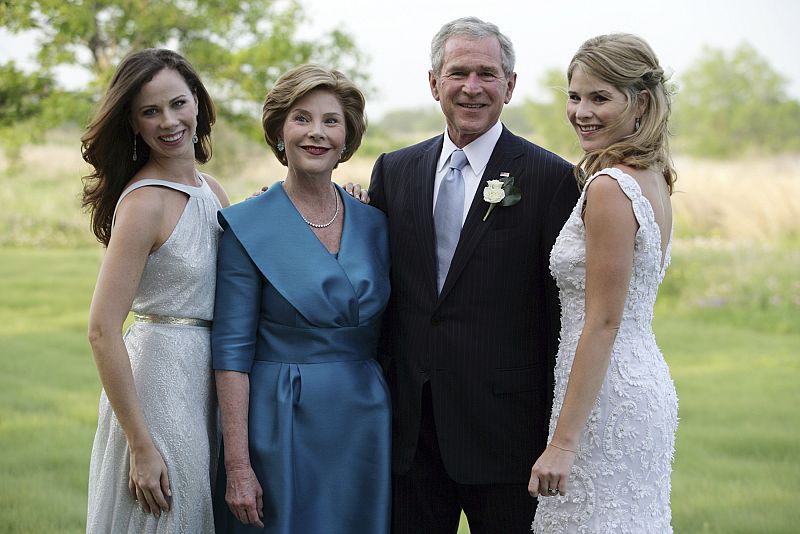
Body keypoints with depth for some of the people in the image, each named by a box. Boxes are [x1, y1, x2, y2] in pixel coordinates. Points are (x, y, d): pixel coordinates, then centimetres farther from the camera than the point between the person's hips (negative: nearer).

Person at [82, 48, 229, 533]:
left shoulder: (207, 189, 6)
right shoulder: (145, 202, -17)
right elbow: (103, 332, -20)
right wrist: (141, 446, -20)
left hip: (206, 379, 8)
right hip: (162, 378, -8)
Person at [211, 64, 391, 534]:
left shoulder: (373, 224, 6)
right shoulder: (247, 227, -7)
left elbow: (384, 339, 12)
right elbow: (232, 353, -9)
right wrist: (237, 466, -14)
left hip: (365, 429, 4)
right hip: (284, 429, -4)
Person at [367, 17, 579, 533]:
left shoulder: (551, 177, -4)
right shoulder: (394, 171, 9)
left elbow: (562, 311, -5)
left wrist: (559, 433, -7)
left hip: (503, 425, -4)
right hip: (410, 424, 4)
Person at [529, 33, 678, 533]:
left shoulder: (609, 187, -18)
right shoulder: (652, 177, 10)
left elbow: (603, 322, -20)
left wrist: (563, 442, -19)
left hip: (608, 396, -10)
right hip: (647, 381, 10)